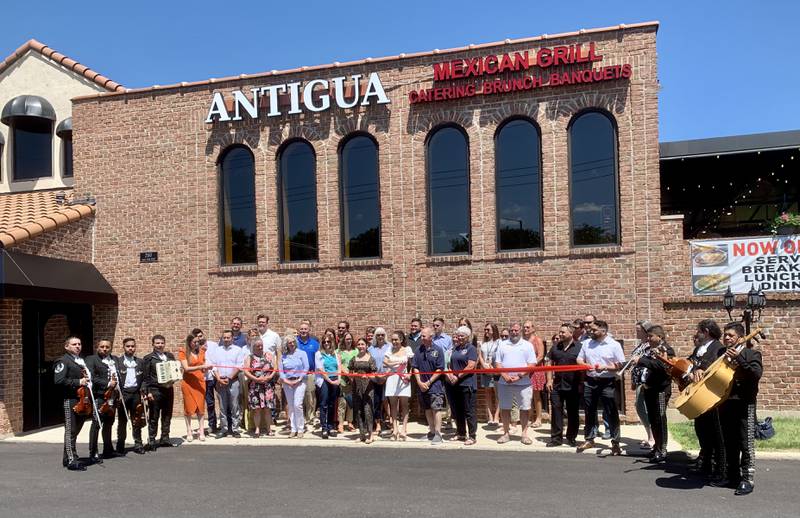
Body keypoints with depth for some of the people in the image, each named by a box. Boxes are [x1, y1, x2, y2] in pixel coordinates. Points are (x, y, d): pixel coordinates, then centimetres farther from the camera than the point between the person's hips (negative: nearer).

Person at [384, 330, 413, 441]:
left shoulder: (407, 350, 2)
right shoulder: (390, 350, 8)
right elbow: (385, 363, -4)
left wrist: (409, 374, -13)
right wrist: (398, 362, -12)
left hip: (403, 379, -2)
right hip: (392, 378, 2)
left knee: (404, 404, -1)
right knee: (393, 404, 4)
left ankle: (403, 430, 0)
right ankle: (395, 430, 7)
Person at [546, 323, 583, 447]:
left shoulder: (579, 347, -4)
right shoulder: (555, 347, 9)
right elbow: (549, 363, 13)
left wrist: (582, 383, -9)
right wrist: (549, 380, 3)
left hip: (573, 387, -3)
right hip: (557, 385, 3)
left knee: (573, 413, 8)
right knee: (556, 411, 4)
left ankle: (571, 438, 20)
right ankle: (556, 438, 11)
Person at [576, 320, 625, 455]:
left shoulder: (614, 345, -6)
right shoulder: (586, 343, 7)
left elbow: (620, 365, -7)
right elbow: (579, 359, 12)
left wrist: (605, 367, -21)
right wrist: (585, 365, -10)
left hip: (607, 383, -4)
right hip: (590, 381, 4)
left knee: (612, 413, -1)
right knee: (589, 412, 12)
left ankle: (615, 442, 8)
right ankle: (589, 439, 24)